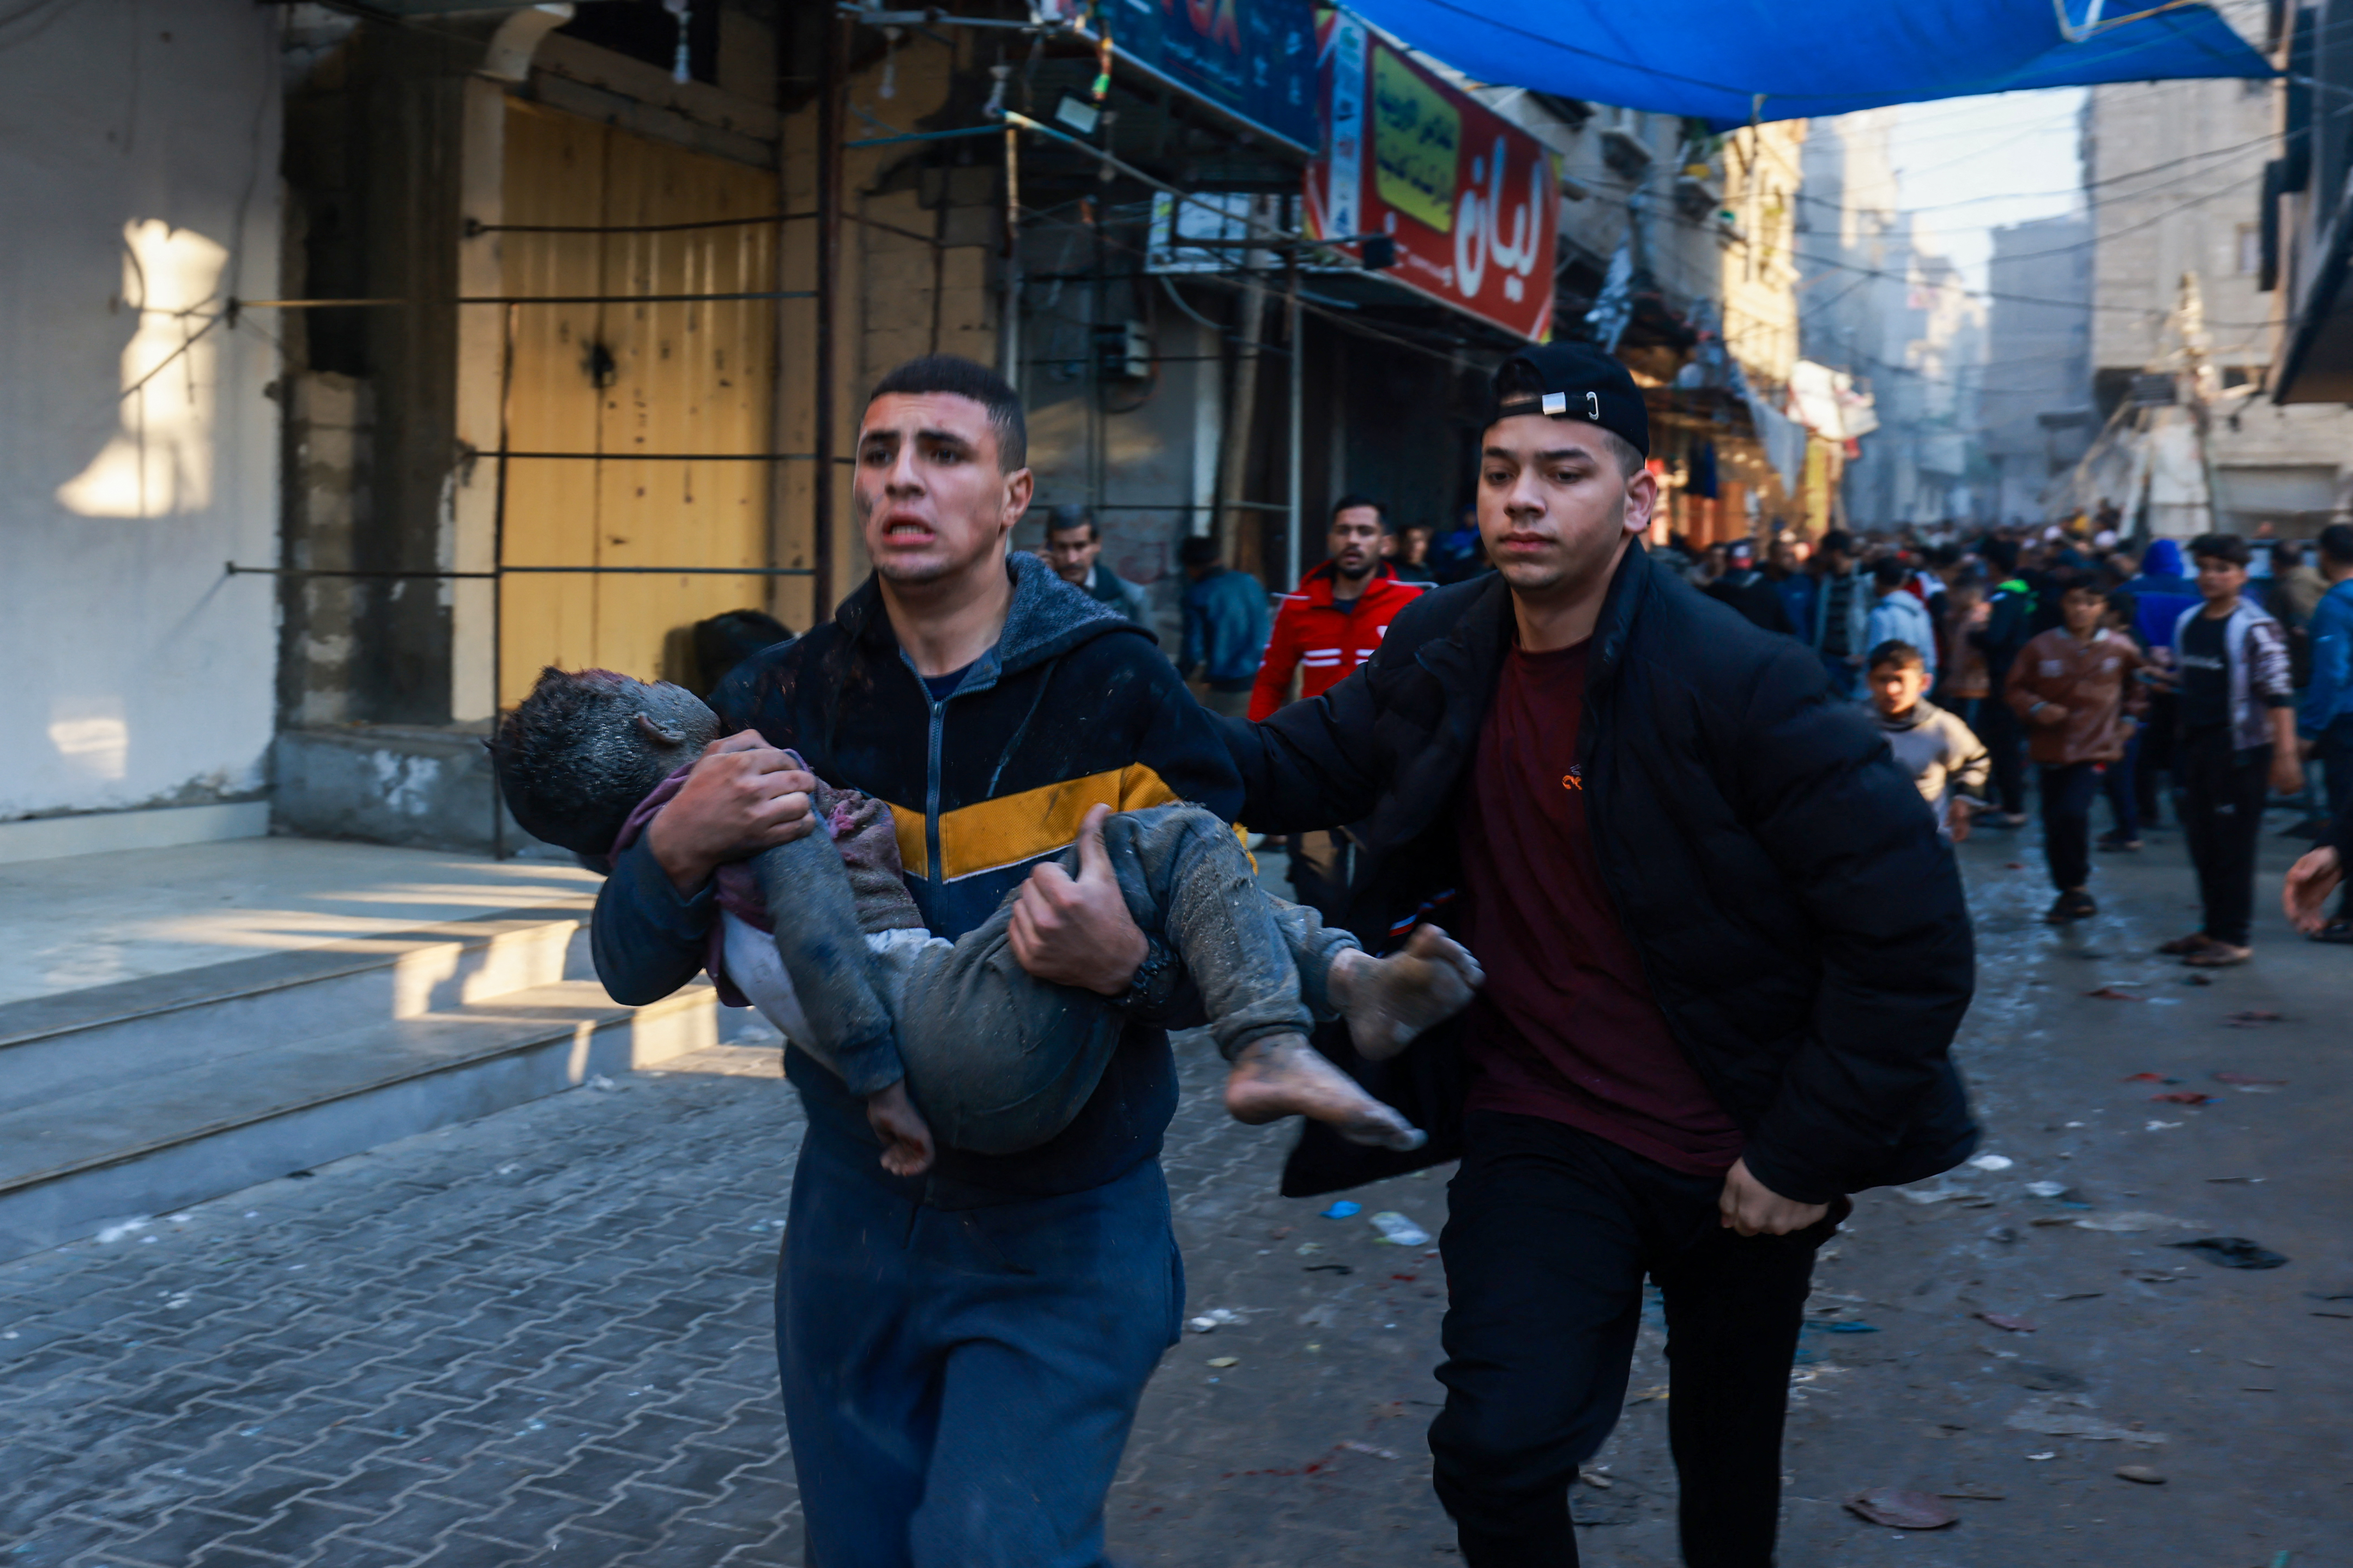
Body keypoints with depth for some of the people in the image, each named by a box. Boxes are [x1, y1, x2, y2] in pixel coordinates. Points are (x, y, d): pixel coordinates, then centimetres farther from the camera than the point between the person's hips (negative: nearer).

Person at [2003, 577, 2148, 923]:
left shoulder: (2119, 648, -3)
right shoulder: (2041, 648, -5)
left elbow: (2138, 683, 18)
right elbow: (2014, 689, 2)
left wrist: (2130, 717, 12)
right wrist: (2036, 708, -15)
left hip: (2094, 748, -2)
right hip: (2051, 749, 2)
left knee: (2073, 813, -21)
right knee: (2053, 824, 7)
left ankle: (2078, 886, 0)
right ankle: (2066, 891, 27)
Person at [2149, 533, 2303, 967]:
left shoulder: (2256, 629, -12)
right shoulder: (2187, 623, 10)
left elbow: (2278, 697, -15)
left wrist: (2285, 756, -19)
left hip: (2240, 749, -7)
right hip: (2196, 746, 7)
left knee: (2233, 846, -2)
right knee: (2202, 843, 12)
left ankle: (2233, 939, 4)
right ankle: (2213, 928, 23)